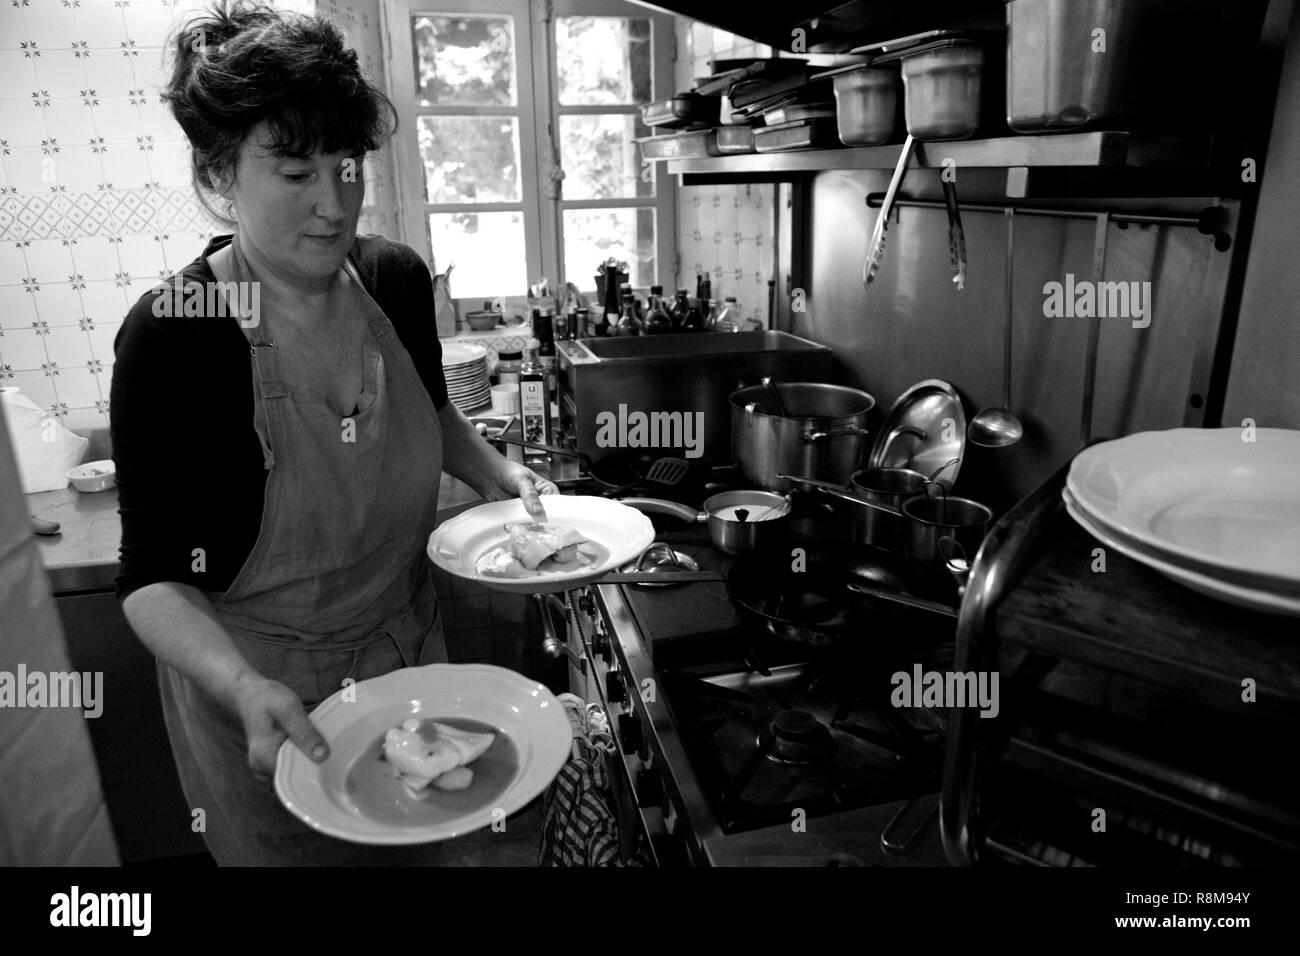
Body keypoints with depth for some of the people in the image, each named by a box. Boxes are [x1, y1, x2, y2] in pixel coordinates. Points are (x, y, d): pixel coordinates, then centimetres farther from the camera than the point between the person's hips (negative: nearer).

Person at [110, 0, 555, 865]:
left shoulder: (397, 278, -11)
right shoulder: (170, 337, -25)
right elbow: (154, 577, -20)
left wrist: (495, 472, -7)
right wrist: (246, 688, -36)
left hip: (411, 646, 5)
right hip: (262, 688, -4)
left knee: (424, 842, 28)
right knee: (297, 845, 23)